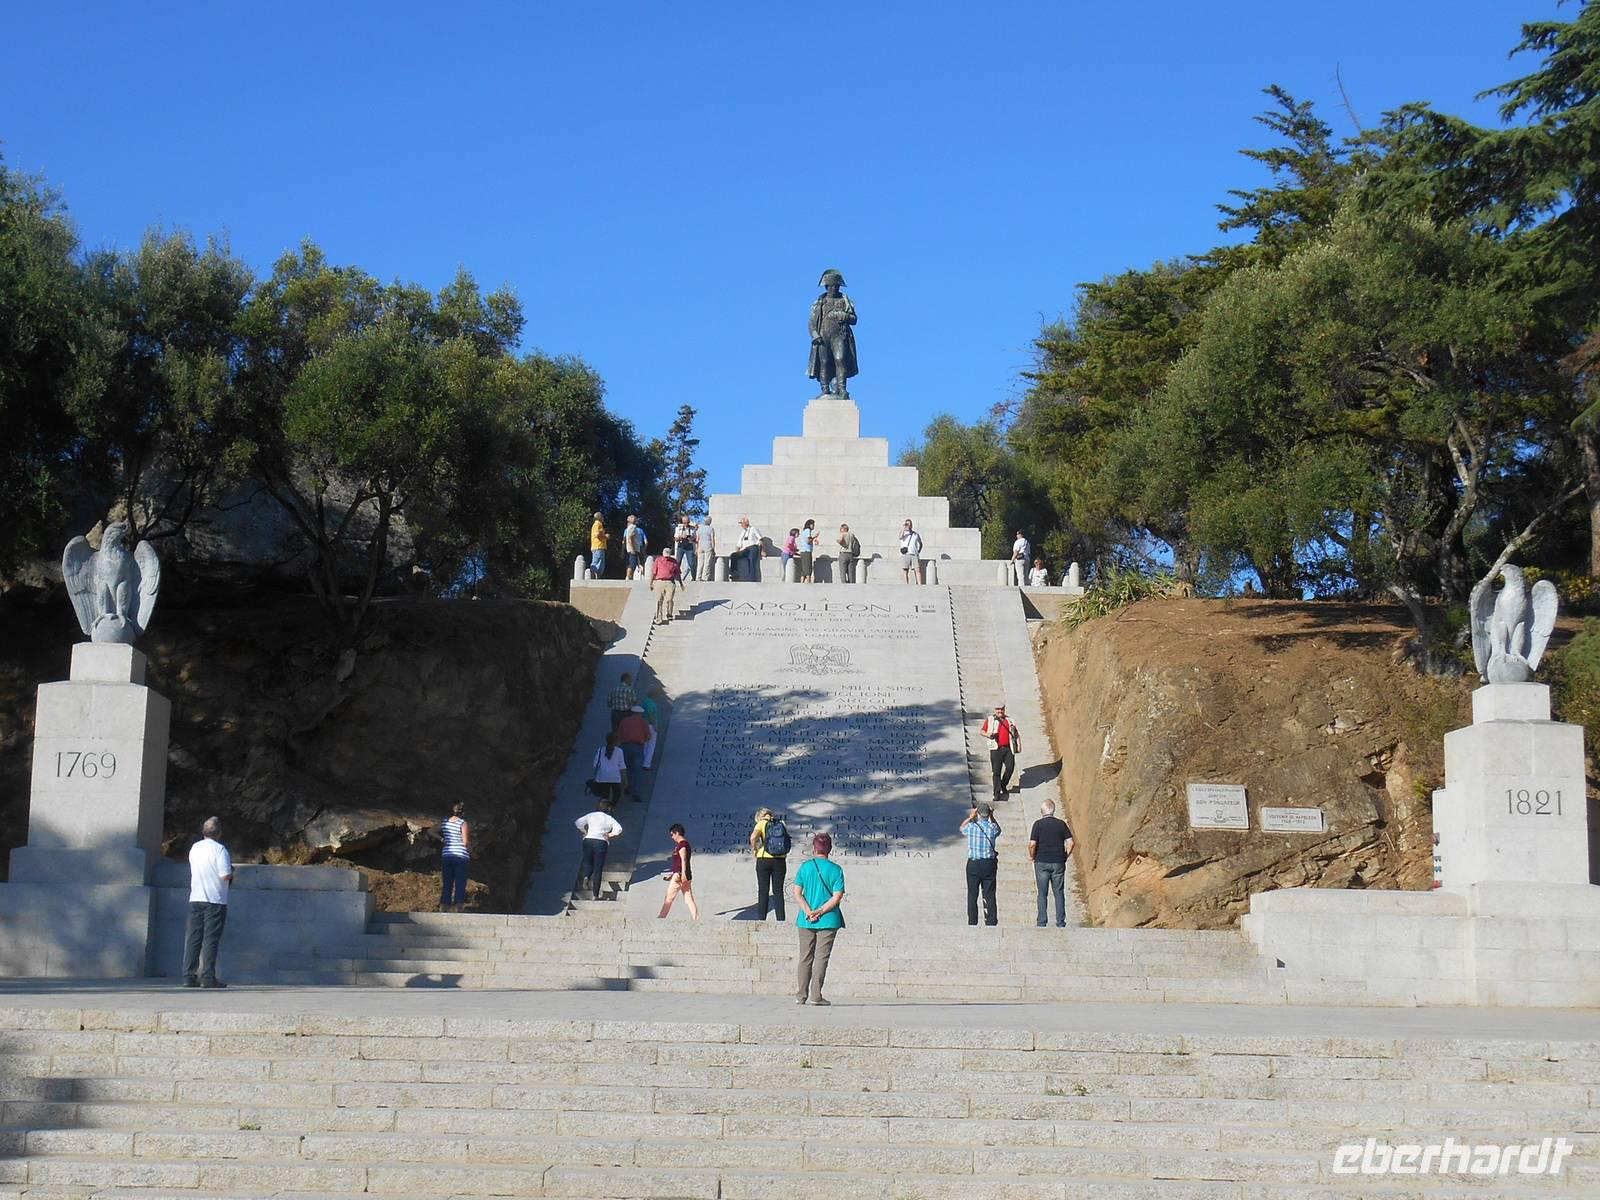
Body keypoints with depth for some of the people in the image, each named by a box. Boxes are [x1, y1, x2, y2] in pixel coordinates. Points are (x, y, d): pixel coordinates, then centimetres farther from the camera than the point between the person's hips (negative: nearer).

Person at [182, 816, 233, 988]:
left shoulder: (194, 848, 10)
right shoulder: (219, 849, -11)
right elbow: (226, 875, -17)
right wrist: (231, 870, 5)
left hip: (196, 898, 6)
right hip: (215, 900, -6)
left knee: (193, 938, 6)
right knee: (211, 939, -4)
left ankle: (189, 975, 3)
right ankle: (208, 977, -6)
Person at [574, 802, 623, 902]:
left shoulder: (591, 815, 11)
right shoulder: (609, 819, 4)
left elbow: (578, 823, 8)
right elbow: (619, 829, -9)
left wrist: (584, 832, 15)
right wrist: (610, 835, 4)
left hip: (588, 840, 2)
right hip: (601, 843, -2)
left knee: (588, 863, 23)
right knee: (598, 869, 3)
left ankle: (586, 876, -10)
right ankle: (595, 895, 1)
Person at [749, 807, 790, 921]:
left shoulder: (761, 823, -1)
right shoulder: (782, 823, 8)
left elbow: (753, 837, -18)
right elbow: (787, 841, 7)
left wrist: (755, 848, -3)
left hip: (764, 859, -2)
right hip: (780, 860, 2)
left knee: (763, 891, 6)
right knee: (778, 891, 9)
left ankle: (761, 918, 6)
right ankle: (781, 919, 6)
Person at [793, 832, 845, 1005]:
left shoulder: (805, 867, 1)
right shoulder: (836, 869, -3)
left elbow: (797, 893, -5)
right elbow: (837, 897, -10)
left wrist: (809, 912, -10)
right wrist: (820, 912, -11)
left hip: (806, 920, 2)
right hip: (828, 920, -2)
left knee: (805, 958, 11)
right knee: (821, 958, 2)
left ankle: (802, 995, 13)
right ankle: (815, 995, -4)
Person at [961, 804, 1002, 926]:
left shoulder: (971, 827, -8)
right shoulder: (992, 828, -7)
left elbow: (962, 827, 16)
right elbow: (999, 830, 19)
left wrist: (971, 816, 18)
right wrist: (992, 817, 14)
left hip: (973, 864, -1)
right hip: (989, 864, 1)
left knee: (972, 895, 6)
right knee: (989, 895, 6)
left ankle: (972, 923, 7)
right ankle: (991, 922, 6)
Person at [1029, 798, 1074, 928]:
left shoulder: (1038, 824, -5)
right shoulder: (1061, 824, 2)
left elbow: (1032, 844, -11)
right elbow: (1070, 842, -1)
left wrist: (1032, 857, 5)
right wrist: (1065, 856, 11)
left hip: (1042, 862, -2)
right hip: (1058, 863, 2)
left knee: (1042, 893, 4)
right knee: (1059, 893, 6)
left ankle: (1041, 922, 2)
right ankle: (1060, 922, 4)